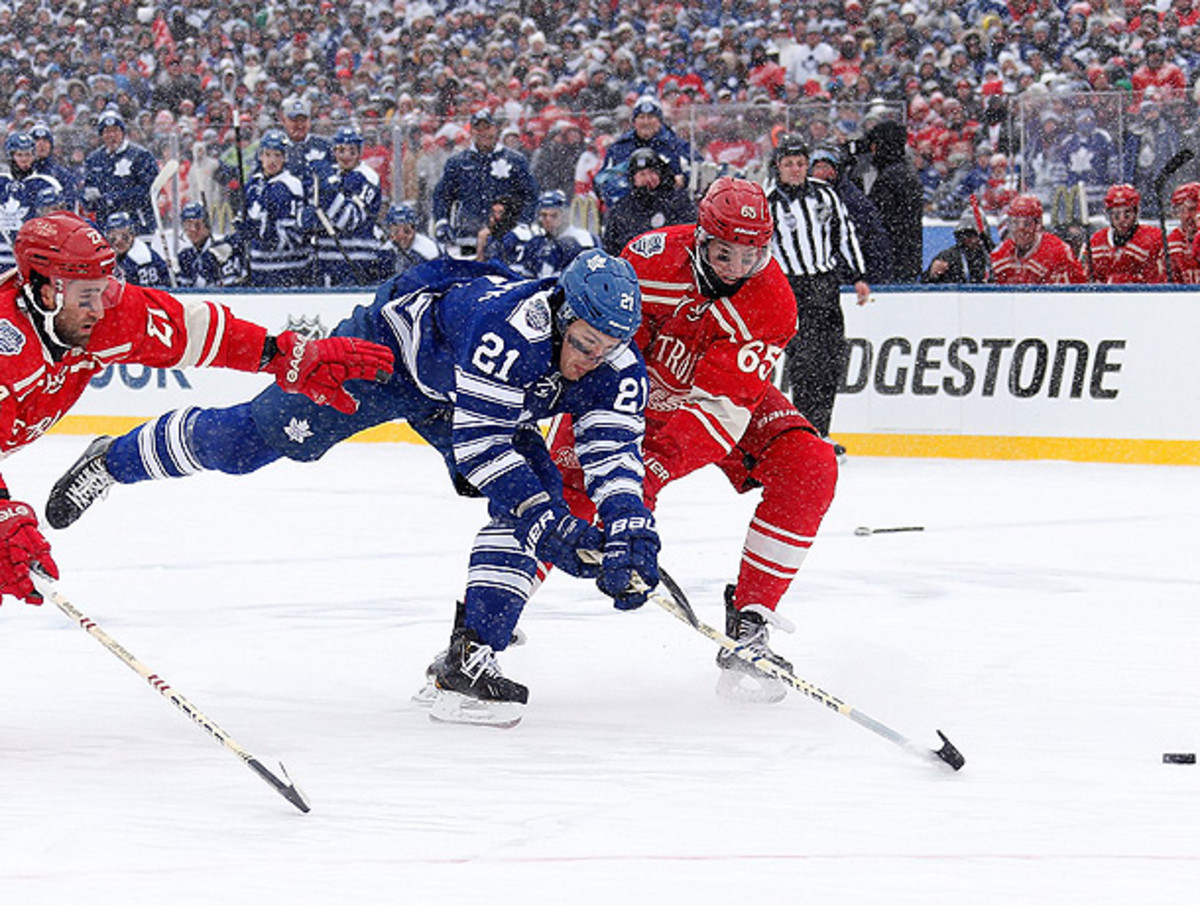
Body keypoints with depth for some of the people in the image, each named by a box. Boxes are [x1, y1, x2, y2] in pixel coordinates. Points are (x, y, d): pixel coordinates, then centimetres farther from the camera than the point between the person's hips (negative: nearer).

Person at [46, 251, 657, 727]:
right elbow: (478, 444, -43)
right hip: (386, 347, -6)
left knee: (538, 494, -14)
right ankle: (113, 461, 24)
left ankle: (468, 662, -15)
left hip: (450, 401, 6)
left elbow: (615, 452, -24)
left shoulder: (616, 367, -22)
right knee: (248, 439, -4)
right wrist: (547, 522, -47)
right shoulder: (509, 329, -42)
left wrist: (628, 529, -43)